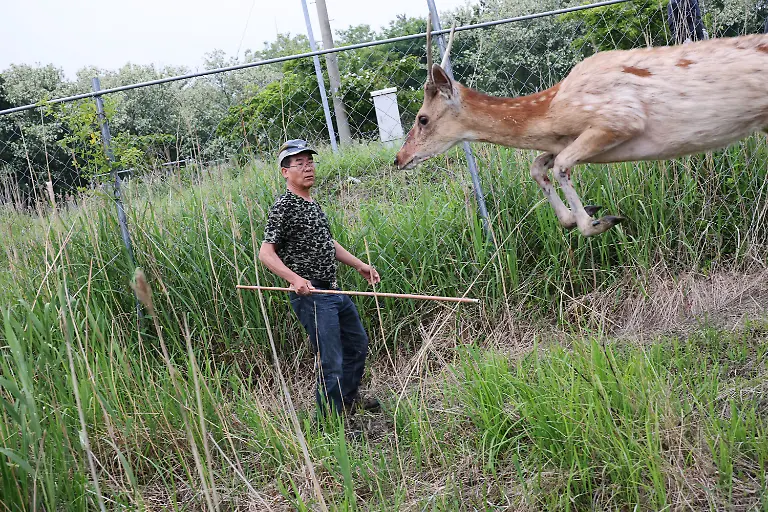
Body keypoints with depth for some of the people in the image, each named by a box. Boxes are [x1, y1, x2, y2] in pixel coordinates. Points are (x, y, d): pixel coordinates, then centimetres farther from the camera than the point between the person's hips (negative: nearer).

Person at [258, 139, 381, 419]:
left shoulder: (313, 204, 14)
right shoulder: (283, 207, -13)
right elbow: (266, 252, -19)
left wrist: (359, 265, 20)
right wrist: (295, 279, -33)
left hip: (335, 291, 10)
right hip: (311, 295, -10)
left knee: (358, 345, 23)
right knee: (331, 363, -7)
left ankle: (349, 399, 43)